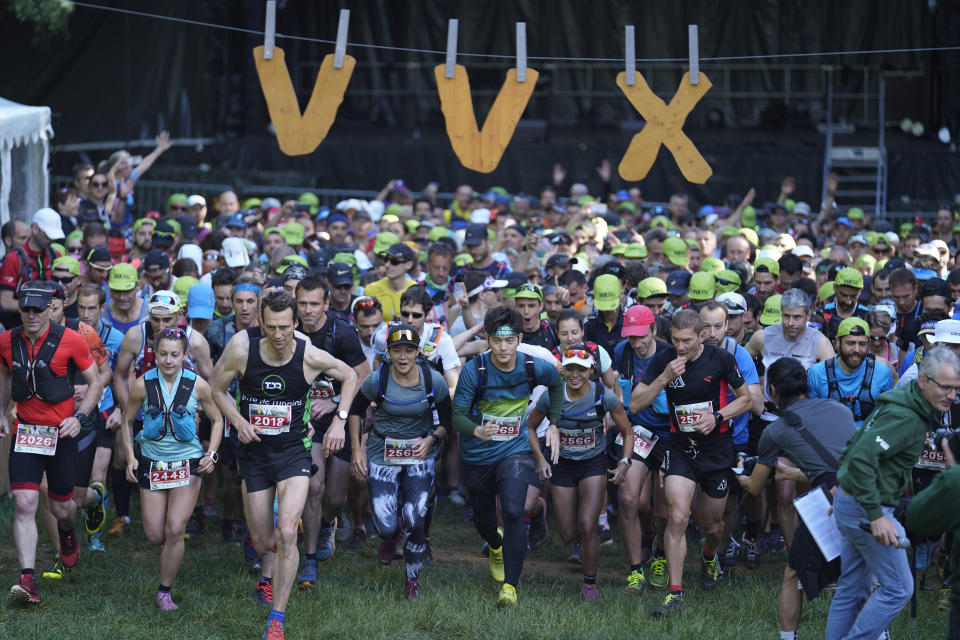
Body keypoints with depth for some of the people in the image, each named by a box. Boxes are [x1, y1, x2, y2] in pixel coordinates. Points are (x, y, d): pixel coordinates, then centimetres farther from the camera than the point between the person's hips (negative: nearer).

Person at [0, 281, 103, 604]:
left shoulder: (70, 340, -11)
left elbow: (95, 383, 0)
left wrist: (78, 417, -12)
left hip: (61, 432, -1)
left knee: (61, 507, 11)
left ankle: (67, 532, 49)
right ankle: (27, 579, -15)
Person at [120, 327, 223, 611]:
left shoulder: (197, 385, -7)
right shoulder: (143, 385, -7)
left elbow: (217, 420, 6)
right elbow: (127, 422, 7)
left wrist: (211, 454, -7)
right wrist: (130, 456, -5)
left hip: (188, 462, -1)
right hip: (152, 462, 1)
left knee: (175, 530, -12)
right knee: (155, 536, 0)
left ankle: (164, 591, 4)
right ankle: (169, 553, 38)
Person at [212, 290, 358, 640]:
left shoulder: (311, 357, -14)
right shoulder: (241, 349, -14)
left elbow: (349, 377, 6)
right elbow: (218, 389, 3)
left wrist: (339, 421, -3)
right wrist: (238, 421, -12)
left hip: (293, 452, -2)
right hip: (254, 452, 2)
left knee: (286, 533, -18)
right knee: (262, 540, 10)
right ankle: (269, 572, 50)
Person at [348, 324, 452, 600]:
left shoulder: (434, 380, -11)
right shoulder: (377, 380, -13)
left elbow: (446, 419, 3)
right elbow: (355, 410, 4)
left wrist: (432, 439, -15)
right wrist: (357, 448, 0)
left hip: (420, 454, 0)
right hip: (382, 455, 0)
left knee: (415, 522, -12)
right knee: (387, 526, -8)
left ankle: (412, 579, 13)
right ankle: (390, 536, 33)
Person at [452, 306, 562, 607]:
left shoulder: (533, 368, -11)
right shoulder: (474, 370, -18)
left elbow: (557, 383, 14)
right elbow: (457, 415, -17)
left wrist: (553, 423, 9)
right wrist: (477, 431, -38)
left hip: (515, 452, -1)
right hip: (477, 455, 1)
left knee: (513, 512, -23)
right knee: (483, 519, 18)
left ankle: (510, 586, -20)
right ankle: (497, 546, 56)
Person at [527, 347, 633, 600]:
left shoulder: (604, 396, -17)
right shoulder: (551, 396, -15)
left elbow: (627, 432, -3)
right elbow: (530, 426, 3)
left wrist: (625, 462, -16)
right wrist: (540, 459, -5)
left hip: (594, 464, -2)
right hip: (561, 465, 2)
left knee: (587, 525, -17)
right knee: (568, 534, 3)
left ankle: (590, 583, 2)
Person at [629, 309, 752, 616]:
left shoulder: (720, 359, -11)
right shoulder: (663, 360, -8)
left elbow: (746, 399, 0)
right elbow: (635, 404, -10)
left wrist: (718, 417, -16)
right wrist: (664, 378, -23)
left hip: (716, 449, 0)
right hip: (680, 449, 0)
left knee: (711, 526, 12)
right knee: (677, 517, -17)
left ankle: (710, 557, 49)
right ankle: (675, 594, -15)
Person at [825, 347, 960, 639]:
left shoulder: (902, 402, 9)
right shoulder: (905, 418, -23)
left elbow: (856, 443, 18)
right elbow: (861, 458, -32)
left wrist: (842, 487, 22)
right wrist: (876, 516, -31)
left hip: (848, 502, 10)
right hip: (864, 506, -10)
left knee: (852, 587, 16)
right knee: (897, 588, -4)